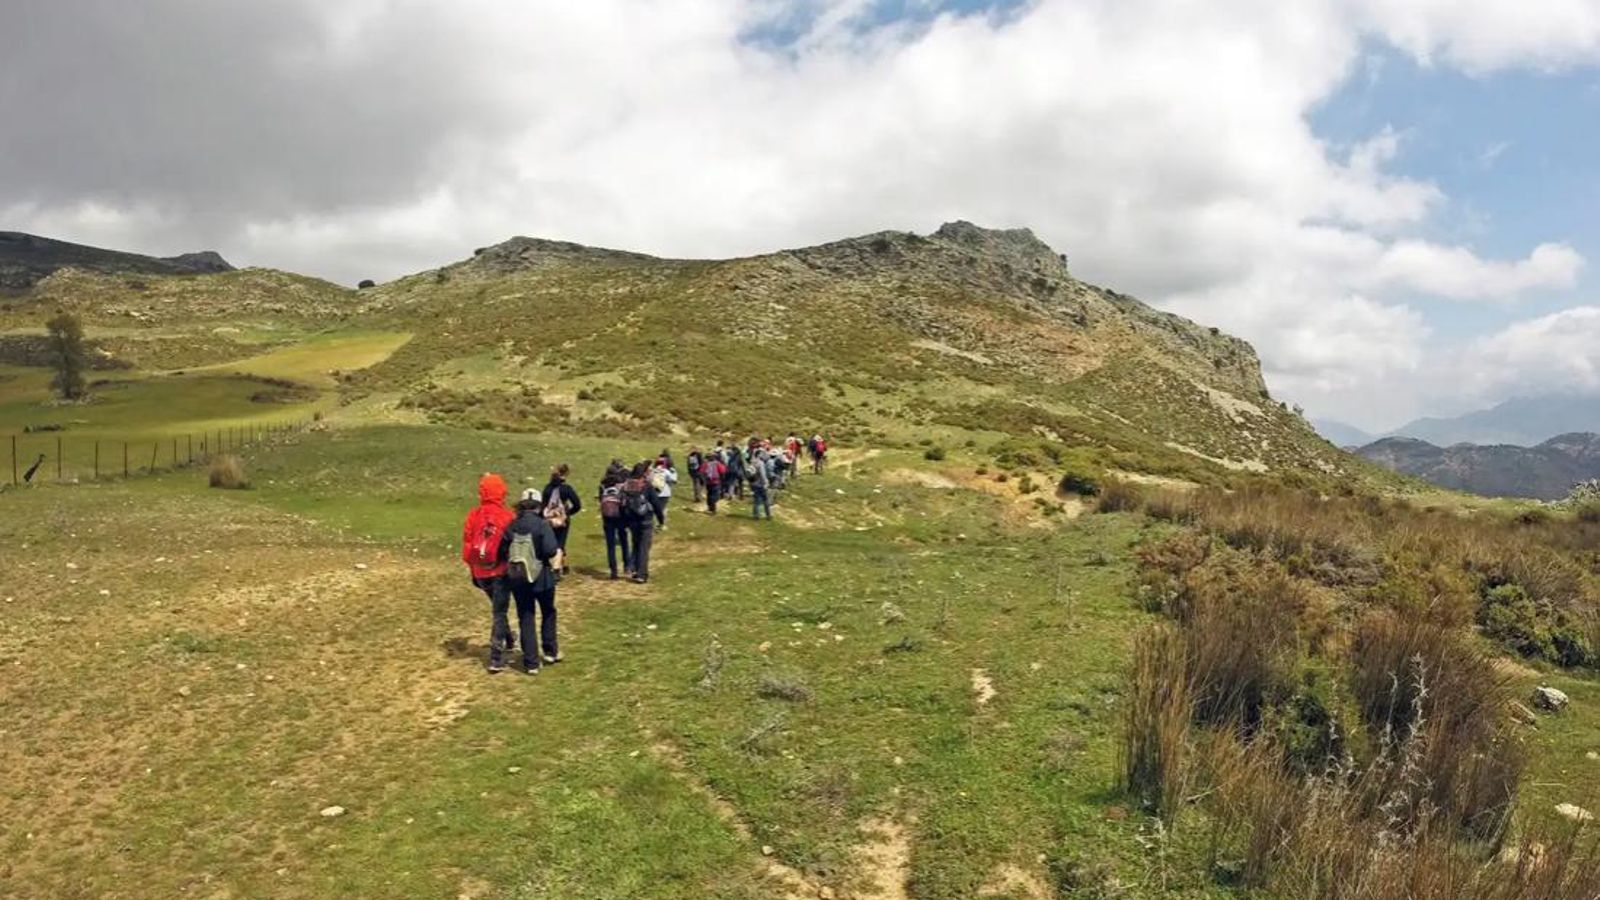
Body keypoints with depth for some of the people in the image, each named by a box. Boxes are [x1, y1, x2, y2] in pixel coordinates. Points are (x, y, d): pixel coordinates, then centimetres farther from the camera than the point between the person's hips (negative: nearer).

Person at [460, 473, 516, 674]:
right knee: (499, 612, 2)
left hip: (480, 572, 4)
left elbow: (467, 546, 3)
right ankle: (495, 658, -2)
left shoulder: (473, 516, -3)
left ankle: (507, 640, 41)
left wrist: (473, 568, 16)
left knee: (497, 608, 26)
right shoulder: (507, 517, -14)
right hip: (500, 571, -4)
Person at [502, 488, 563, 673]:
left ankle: (531, 663, 10)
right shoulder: (542, 525, -14)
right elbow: (551, 551, -21)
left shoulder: (511, 526, -2)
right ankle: (550, 651, 31)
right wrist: (556, 562, -1)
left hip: (517, 578, 3)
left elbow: (504, 552, -1)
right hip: (541, 576, -3)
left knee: (525, 618, 10)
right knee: (548, 613, 22)